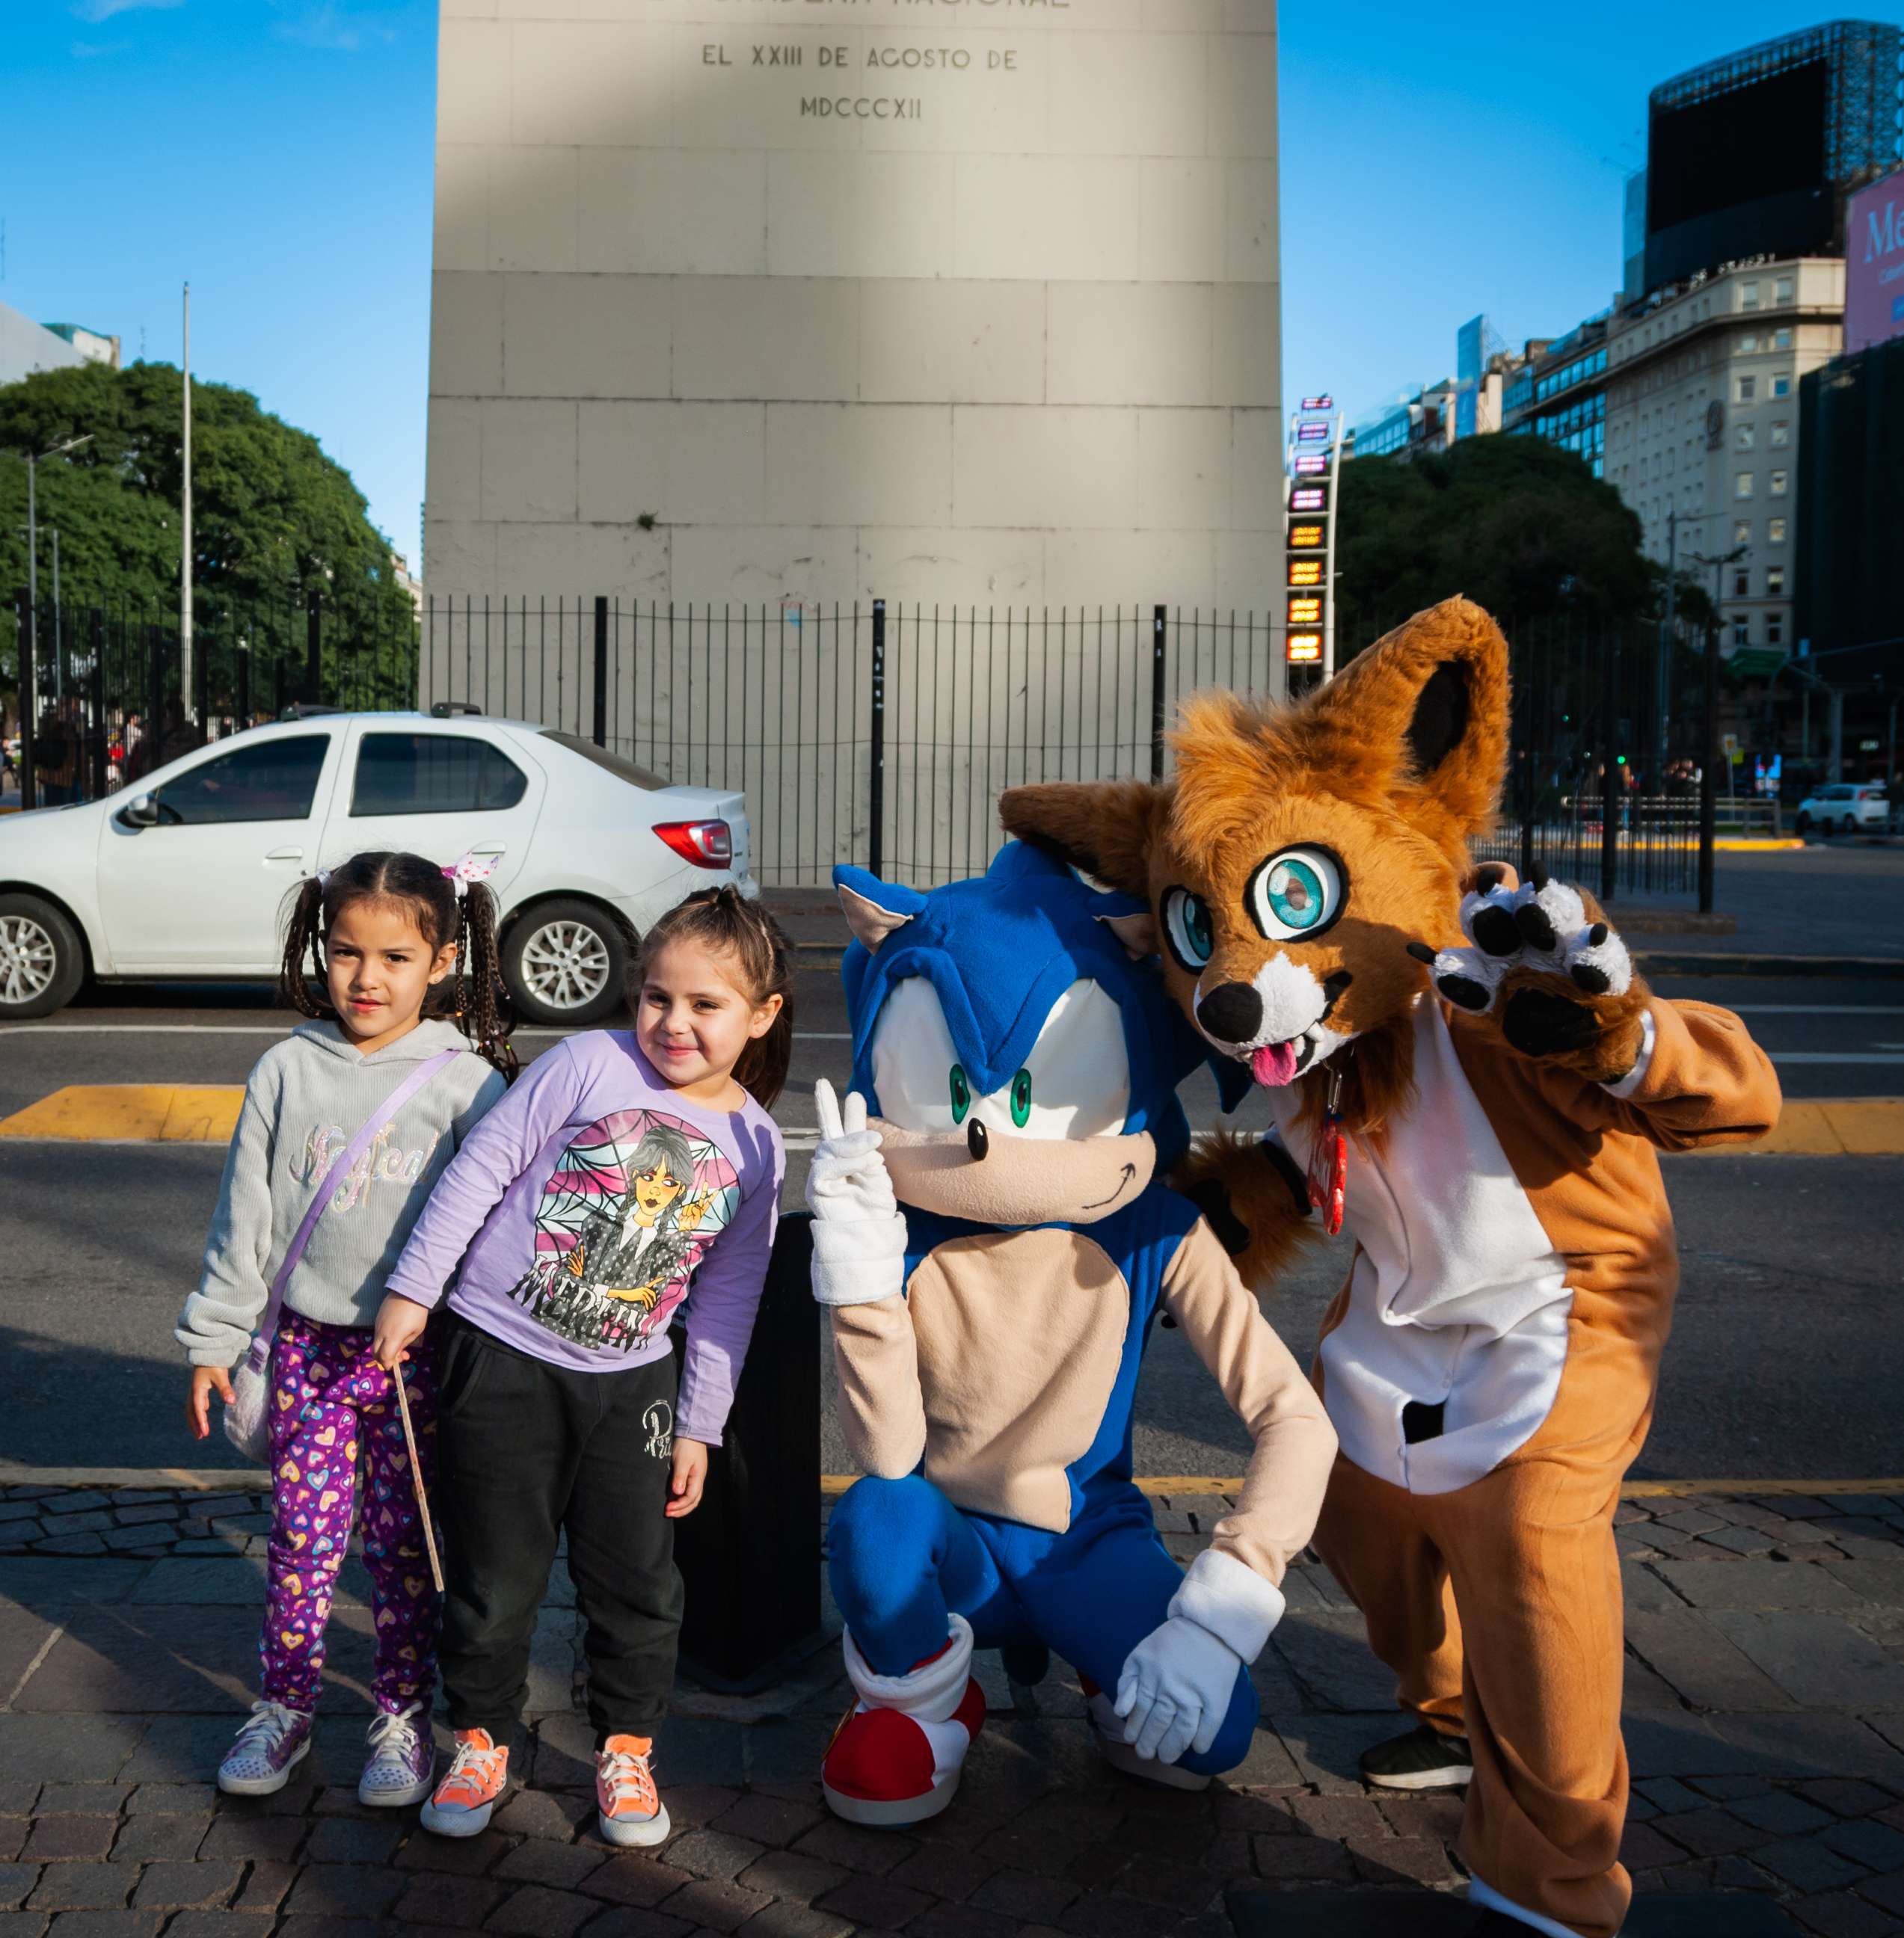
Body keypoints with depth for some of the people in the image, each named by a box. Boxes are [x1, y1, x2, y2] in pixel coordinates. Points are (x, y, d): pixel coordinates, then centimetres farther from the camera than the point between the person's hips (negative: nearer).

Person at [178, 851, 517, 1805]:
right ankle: (285, 1707, 26)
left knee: (406, 1546, 7)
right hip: (310, 1342, 2)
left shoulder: (463, 1081, -6)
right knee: (301, 1539, 7)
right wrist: (212, 1341, 6)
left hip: (420, 1353, -2)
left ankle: (403, 1715, 24)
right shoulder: (288, 1069, 1)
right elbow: (244, 1214, 6)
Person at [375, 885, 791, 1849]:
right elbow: (480, 1169, -7)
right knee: (495, 1578, 7)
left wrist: (698, 1424, 8)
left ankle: (626, 1750, 31)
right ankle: (479, 1743, 30)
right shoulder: (589, 1065, -11)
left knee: (636, 1583, 9)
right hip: (500, 1360, -3)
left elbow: (727, 1299, 6)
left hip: (628, 1381, 3)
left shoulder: (753, 1145, 0)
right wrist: (412, 1287, -7)